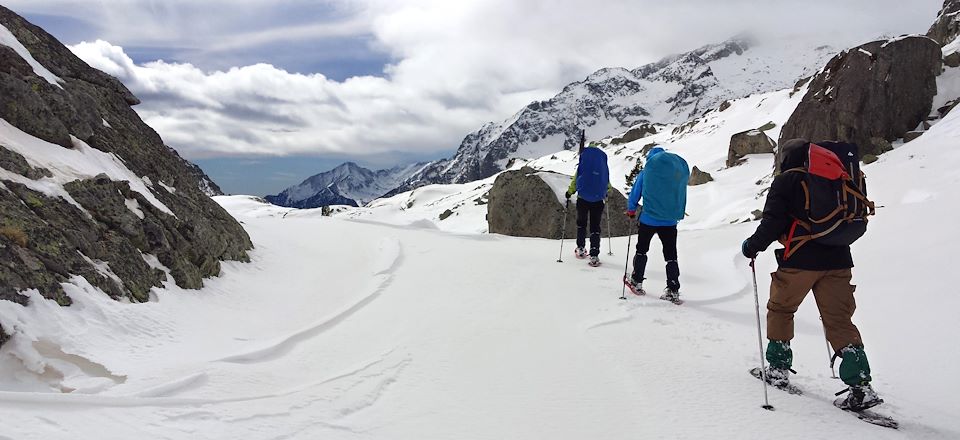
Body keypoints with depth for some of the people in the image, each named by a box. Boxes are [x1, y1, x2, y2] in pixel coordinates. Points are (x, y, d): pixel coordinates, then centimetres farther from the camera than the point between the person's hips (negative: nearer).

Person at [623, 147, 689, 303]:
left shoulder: (646, 172, -3)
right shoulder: (681, 171, 5)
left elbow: (635, 193, 5)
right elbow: (682, 196, 13)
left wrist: (631, 210, 21)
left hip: (648, 219, -2)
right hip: (670, 221, 2)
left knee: (641, 250, 16)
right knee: (671, 255, 8)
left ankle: (636, 282, 22)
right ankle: (673, 291, 4)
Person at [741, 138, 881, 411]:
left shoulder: (786, 180, -2)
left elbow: (772, 222, -10)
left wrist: (752, 246, 3)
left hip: (799, 261, -5)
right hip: (837, 260, 5)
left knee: (780, 310, 15)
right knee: (839, 320, 5)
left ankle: (778, 369, 19)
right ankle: (860, 386, -5)